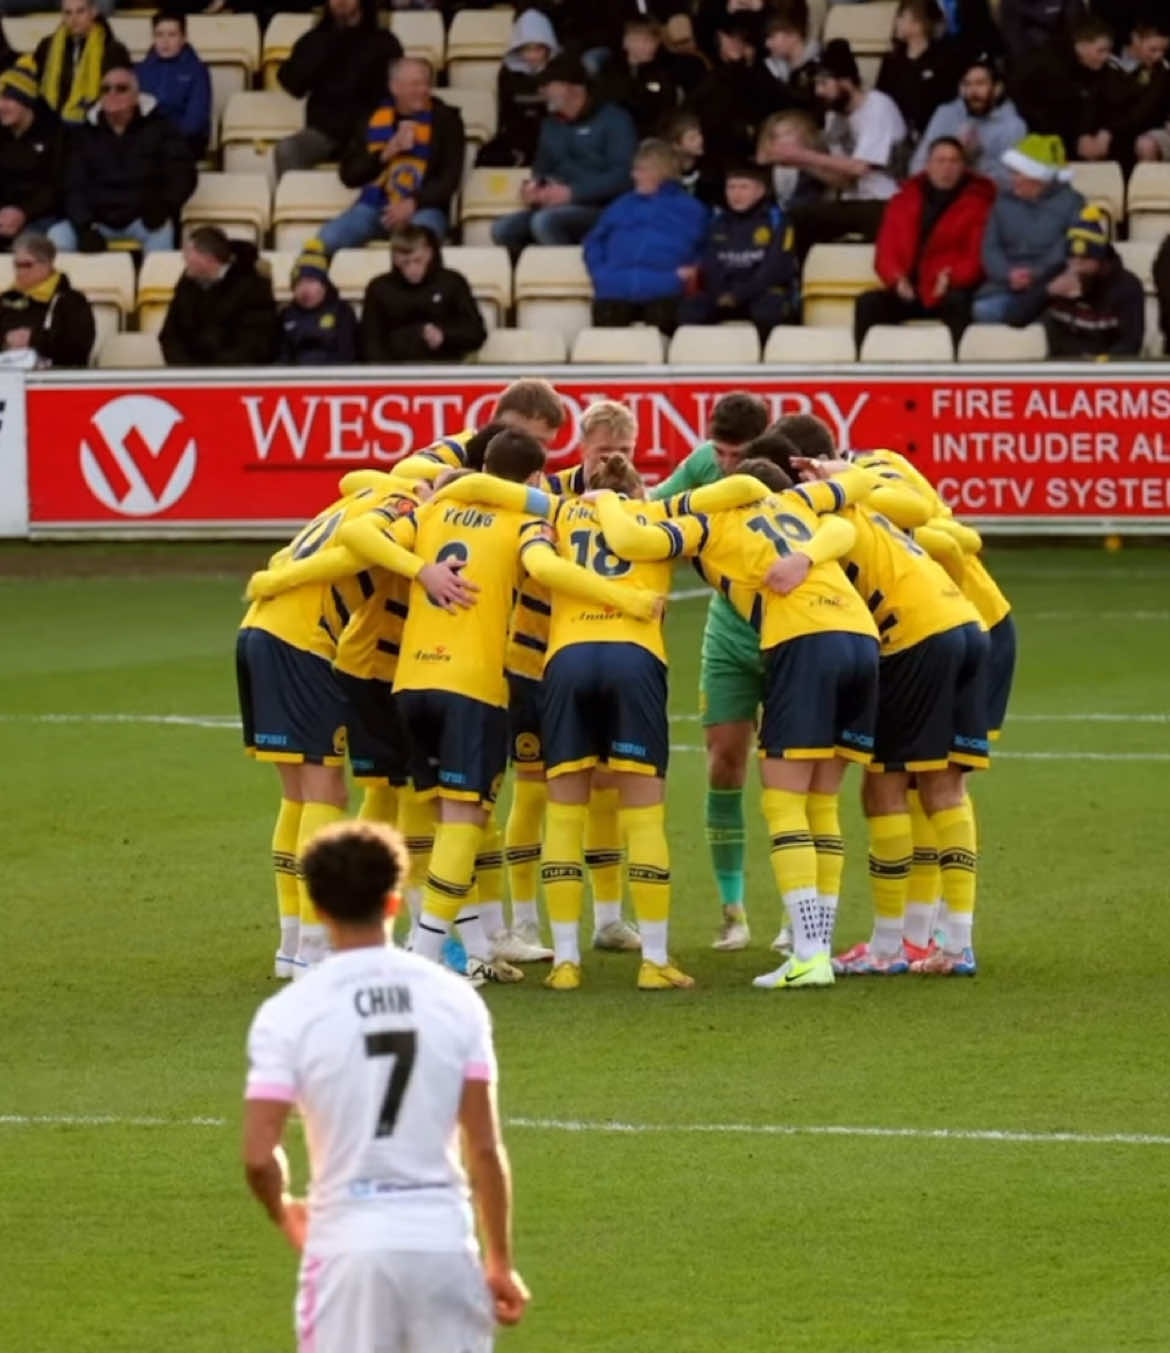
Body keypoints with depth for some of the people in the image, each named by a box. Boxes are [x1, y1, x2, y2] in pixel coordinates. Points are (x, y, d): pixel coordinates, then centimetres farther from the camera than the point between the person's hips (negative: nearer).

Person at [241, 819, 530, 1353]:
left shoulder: (288, 1013, -5)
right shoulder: (455, 999, 1)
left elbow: (259, 1156, -8)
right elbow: (485, 1148, 1)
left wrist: (285, 1214, 14)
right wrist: (500, 1262, 11)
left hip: (349, 1247, -2)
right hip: (444, 1243, 2)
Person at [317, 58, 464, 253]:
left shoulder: (445, 120, 4)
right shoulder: (374, 118, 10)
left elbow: (450, 179, -1)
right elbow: (348, 175, 7)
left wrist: (413, 204, -16)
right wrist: (385, 154, -9)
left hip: (423, 208, -2)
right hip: (375, 206, 3)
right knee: (328, 238, -26)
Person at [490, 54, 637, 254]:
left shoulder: (614, 120, -3)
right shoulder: (551, 124, 20)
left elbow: (623, 175, -13)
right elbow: (543, 167, 27)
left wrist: (572, 192, -19)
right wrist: (534, 185, 1)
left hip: (601, 208, -7)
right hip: (558, 207, 7)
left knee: (545, 221, -34)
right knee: (503, 229, -17)